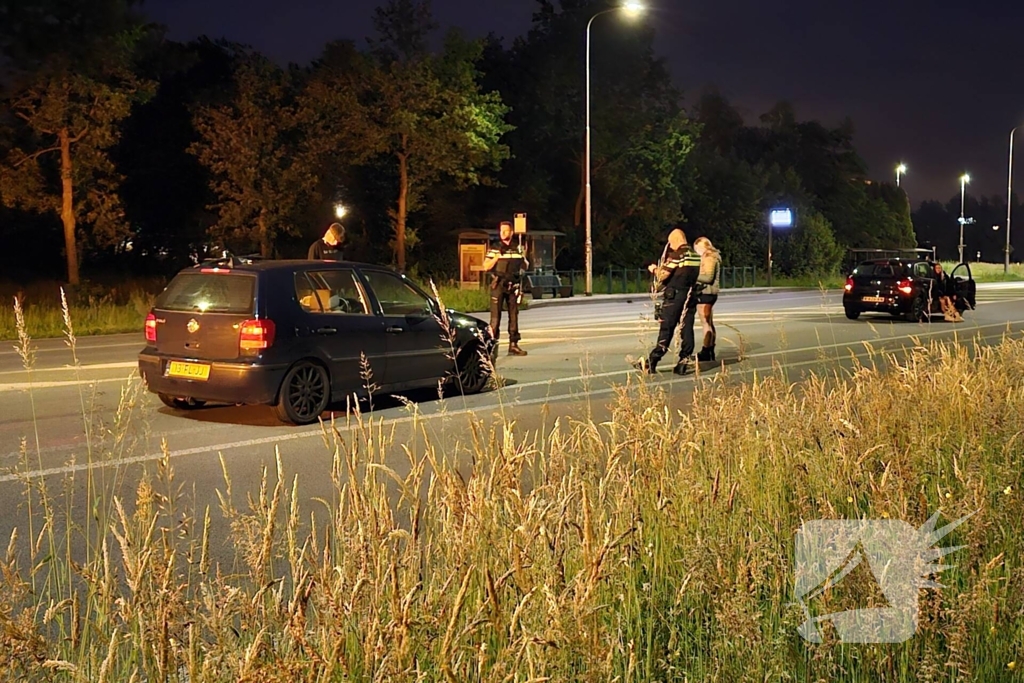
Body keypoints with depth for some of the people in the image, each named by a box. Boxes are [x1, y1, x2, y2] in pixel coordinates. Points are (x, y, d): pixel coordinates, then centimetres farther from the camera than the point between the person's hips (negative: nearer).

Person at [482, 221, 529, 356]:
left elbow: (525, 265, 19)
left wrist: (524, 263, -3)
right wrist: (497, 256, -17)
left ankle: (513, 345, 13)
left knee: (514, 316, 7)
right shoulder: (494, 248, 1)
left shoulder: (517, 248, 11)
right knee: (495, 316, -7)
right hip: (498, 285, -4)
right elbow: (486, 266, -5)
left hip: (514, 286, 4)